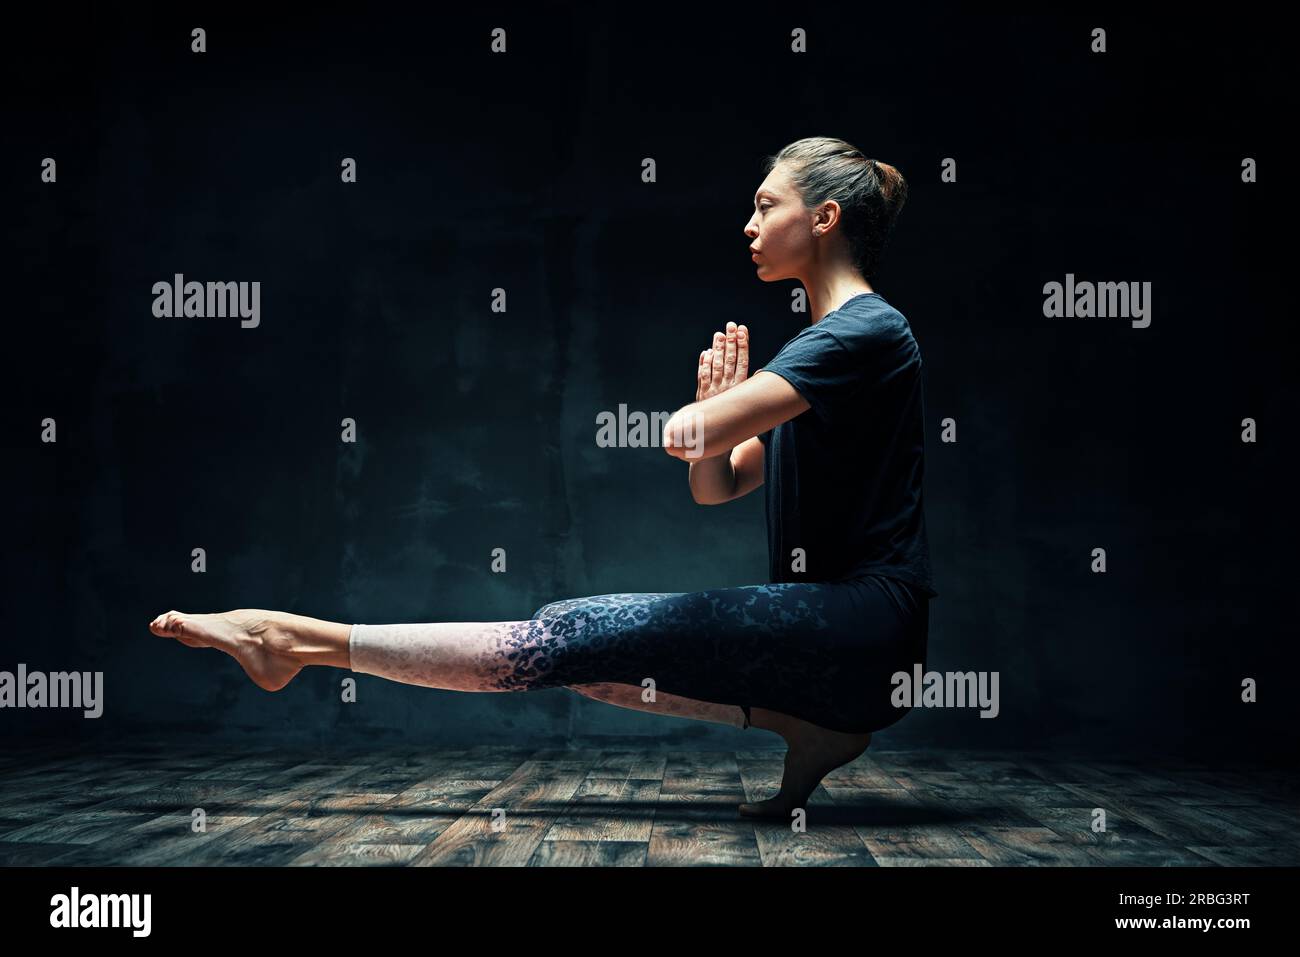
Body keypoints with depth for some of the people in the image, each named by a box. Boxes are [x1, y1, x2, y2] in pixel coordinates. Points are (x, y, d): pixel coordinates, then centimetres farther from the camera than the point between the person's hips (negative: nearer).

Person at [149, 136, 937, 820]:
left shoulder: (866, 331, -12)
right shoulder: (822, 340, 19)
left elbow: (683, 435, -22)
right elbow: (713, 486, 18)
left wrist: (709, 416, 1)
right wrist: (722, 407, -2)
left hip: (863, 624, -9)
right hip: (816, 621, 9)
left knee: (575, 638, -16)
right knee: (577, 635, 0)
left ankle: (303, 641, -10)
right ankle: (801, 721, -8)